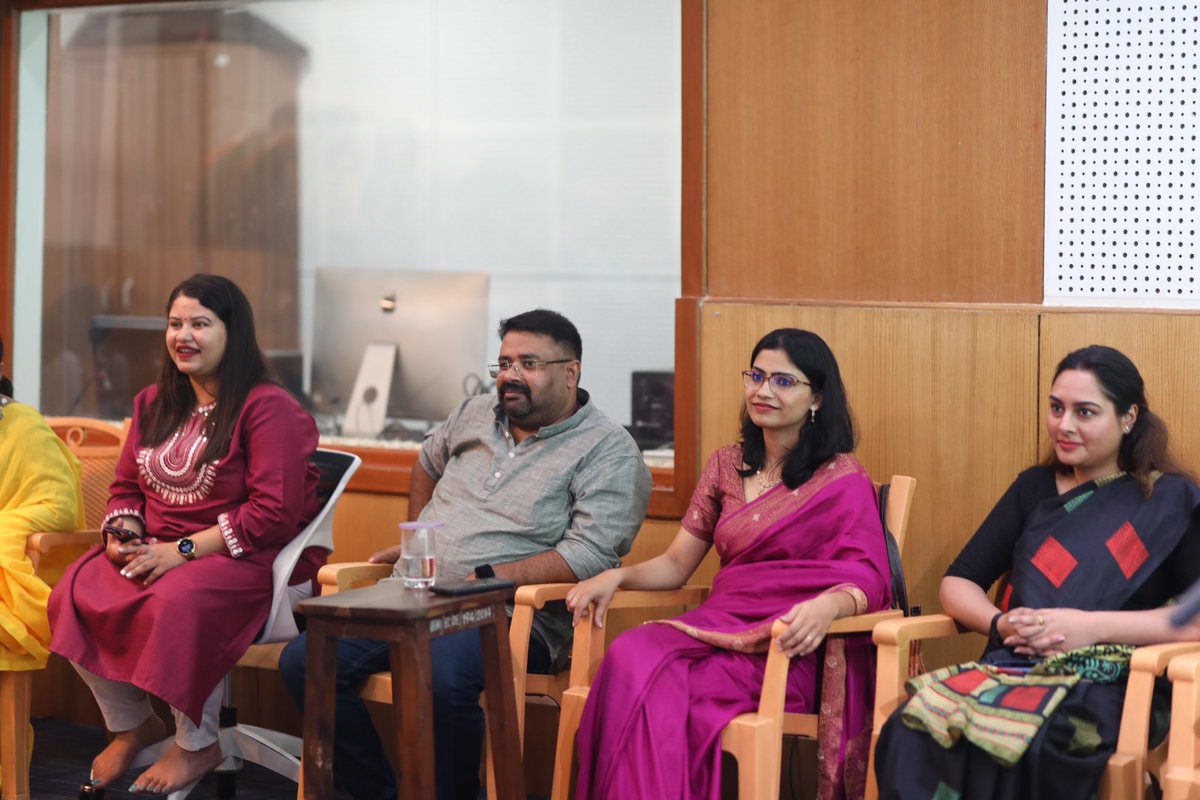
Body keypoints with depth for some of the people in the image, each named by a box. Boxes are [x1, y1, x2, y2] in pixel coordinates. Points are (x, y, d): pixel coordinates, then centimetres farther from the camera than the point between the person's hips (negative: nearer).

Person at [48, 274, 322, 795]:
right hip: (156, 551, 7)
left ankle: (198, 744, -15)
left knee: (178, 601, -38)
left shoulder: (268, 408, -10)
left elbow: (275, 513, -17)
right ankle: (130, 725, 1)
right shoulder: (153, 404, 15)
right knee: (74, 593, -20)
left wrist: (184, 549, -20)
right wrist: (124, 530, -3)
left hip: (247, 557, -7)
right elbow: (126, 488, 22)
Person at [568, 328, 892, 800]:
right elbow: (677, 564, 19)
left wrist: (827, 606, -30)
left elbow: (867, 580, -6)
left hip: (790, 651, -5)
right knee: (631, 656, -30)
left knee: (661, 689, -33)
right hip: (716, 626, 5)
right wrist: (616, 577, -1)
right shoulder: (727, 466, 20)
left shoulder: (843, 481, 3)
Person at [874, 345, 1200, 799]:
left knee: (1013, 744, -38)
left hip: (1105, 687, -4)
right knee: (912, 731, -31)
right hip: (1012, 672, 4)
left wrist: (1093, 626, -15)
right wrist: (1001, 624, -6)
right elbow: (957, 583, 17)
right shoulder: (1035, 487, 20)